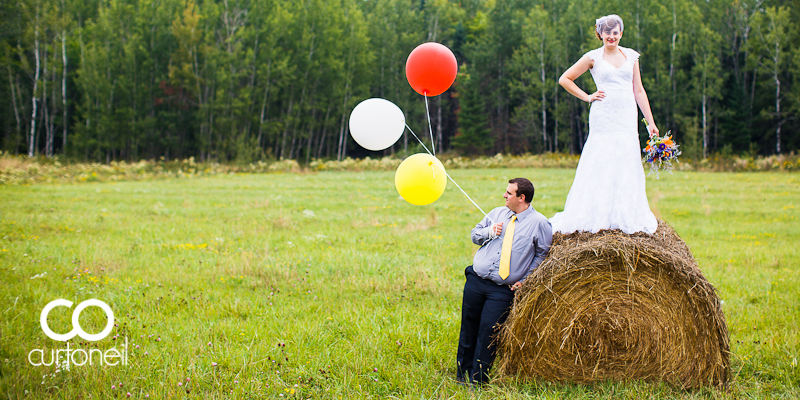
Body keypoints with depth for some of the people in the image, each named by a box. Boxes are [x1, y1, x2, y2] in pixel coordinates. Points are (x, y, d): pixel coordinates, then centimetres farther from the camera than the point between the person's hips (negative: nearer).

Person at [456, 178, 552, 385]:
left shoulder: (539, 223, -4)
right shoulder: (497, 213, 11)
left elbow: (542, 254, 1)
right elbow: (475, 234, 20)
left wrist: (525, 281, -5)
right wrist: (489, 232, -2)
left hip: (503, 290, -4)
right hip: (476, 282, 4)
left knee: (487, 332, -8)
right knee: (468, 329, 8)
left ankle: (477, 382, 5)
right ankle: (461, 375, 23)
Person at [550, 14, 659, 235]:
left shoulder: (631, 56, 14)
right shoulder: (593, 57, 4)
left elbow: (639, 90, 15)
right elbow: (565, 79, 8)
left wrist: (651, 122, 10)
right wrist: (587, 97, 1)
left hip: (627, 117, 3)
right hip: (603, 116, -3)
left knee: (627, 166, 1)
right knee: (601, 165, -7)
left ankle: (627, 217, 6)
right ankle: (598, 216, -4)